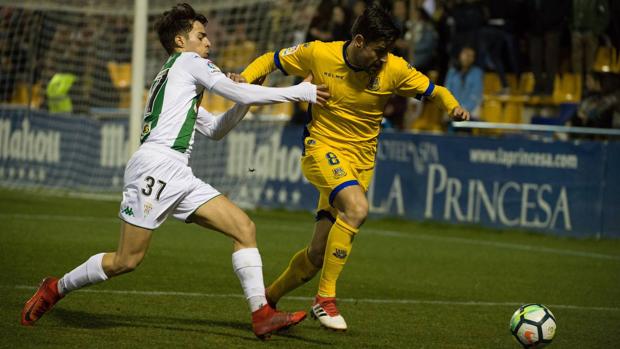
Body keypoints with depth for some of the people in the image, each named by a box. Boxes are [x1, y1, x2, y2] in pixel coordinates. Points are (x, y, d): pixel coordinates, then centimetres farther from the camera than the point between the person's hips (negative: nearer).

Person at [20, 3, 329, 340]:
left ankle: (261, 314, -12)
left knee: (244, 227, -4)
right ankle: (55, 289, 11)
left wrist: (247, 99, 19)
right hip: (155, 165, -10)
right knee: (127, 260, -9)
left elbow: (214, 129, 33)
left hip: (178, 176, 10)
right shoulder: (188, 61, 4)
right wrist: (300, 92, 1)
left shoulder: (175, 81, 30)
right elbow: (239, 92, -4)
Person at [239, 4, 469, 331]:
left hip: (361, 160, 3)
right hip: (322, 149, -3)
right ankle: (325, 298, -23)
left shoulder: (395, 69, -9)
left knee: (319, 254, 2)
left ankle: (268, 299, 29)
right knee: (357, 208, -33)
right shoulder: (318, 54, -11)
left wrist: (453, 106, -19)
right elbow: (271, 60, 4)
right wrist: (245, 78, -14)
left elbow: (433, 90, 2)